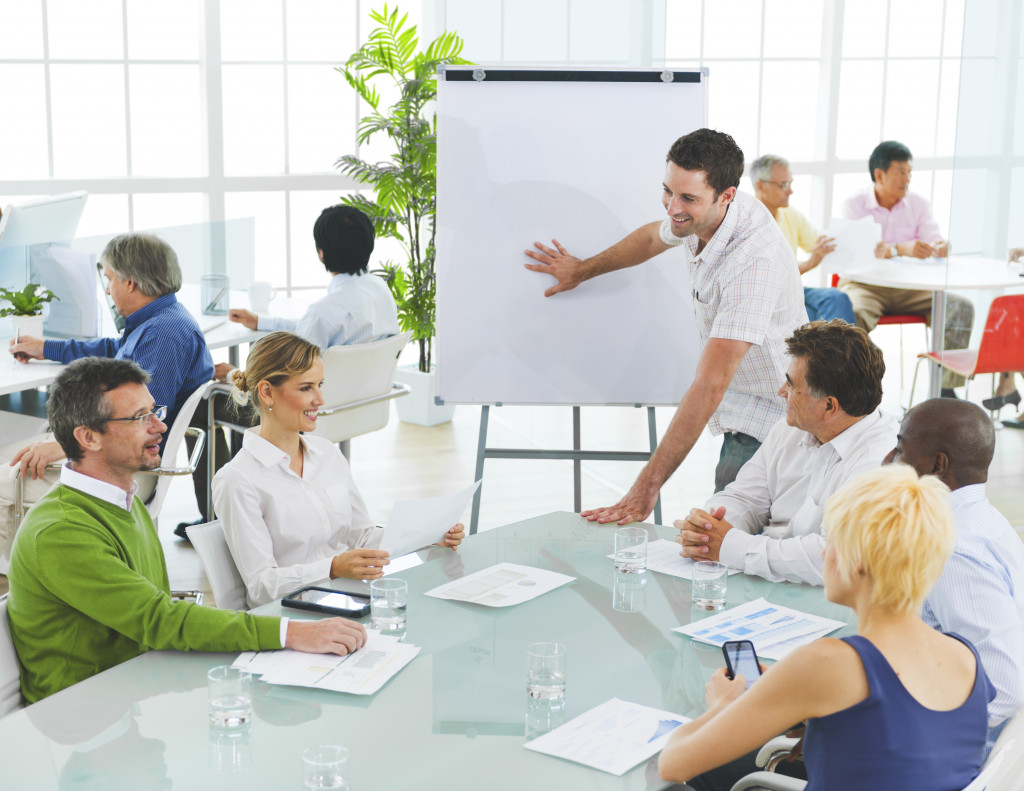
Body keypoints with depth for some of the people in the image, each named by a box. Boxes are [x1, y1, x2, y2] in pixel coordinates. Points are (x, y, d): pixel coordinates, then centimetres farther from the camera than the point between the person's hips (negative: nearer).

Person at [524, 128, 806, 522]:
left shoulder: (754, 260, -31)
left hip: (766, 428, -8)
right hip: (741, 415, 8)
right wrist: (583, 269, 37)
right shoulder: (697, 216, -4)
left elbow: (709, 386, -35)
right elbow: (652, 237, 23)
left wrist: (647, 485, -36)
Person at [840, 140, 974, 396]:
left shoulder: (918, 205, 8)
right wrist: (900, 249, -37)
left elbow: (932, 242, -2)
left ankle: (946, 387, -17)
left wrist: (941, 248, -29)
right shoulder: (854, 205, -5)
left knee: (961, 307, -18)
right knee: (853, 313, -38)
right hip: (864, 285, -4)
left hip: (908, 288, 4)